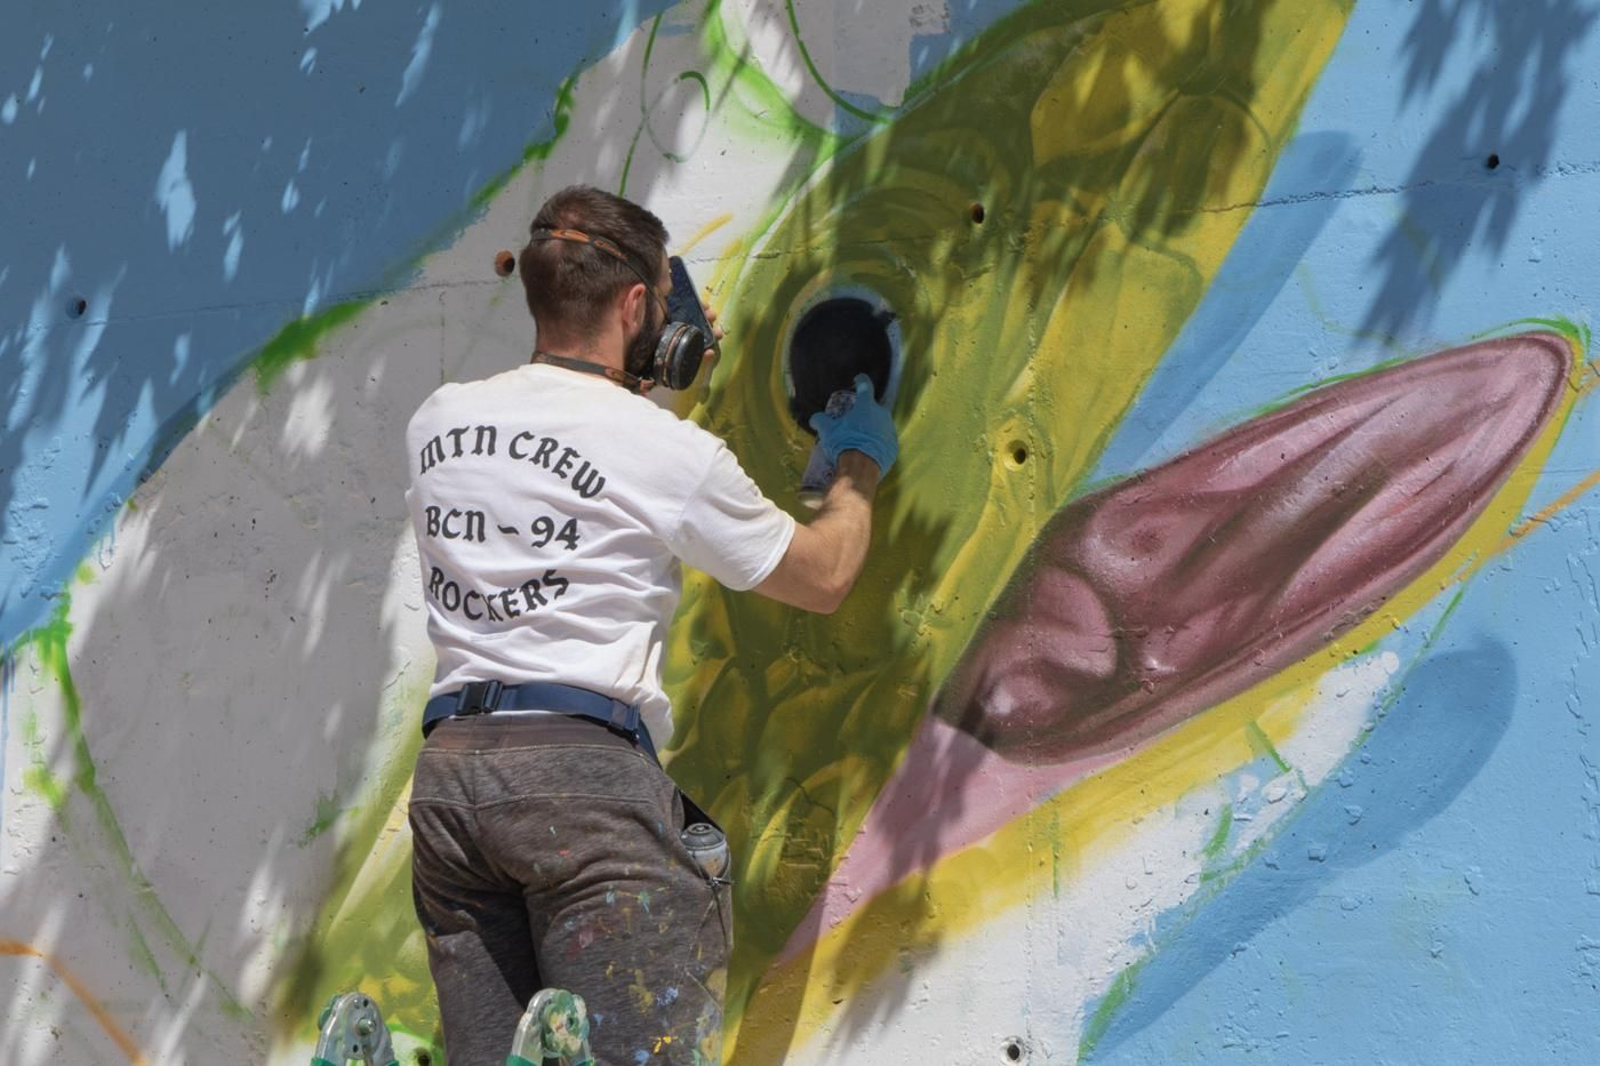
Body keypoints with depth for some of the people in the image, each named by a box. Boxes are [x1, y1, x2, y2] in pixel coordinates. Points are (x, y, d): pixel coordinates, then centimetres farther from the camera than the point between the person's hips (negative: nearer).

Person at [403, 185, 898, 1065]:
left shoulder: (438, 420, 11)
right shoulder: (671, 452, -4)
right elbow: (822, 578, 10)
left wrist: (643, 368, 38)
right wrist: (859, 467, 28)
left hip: (448, 765, 6)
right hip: (583, 769, -6)